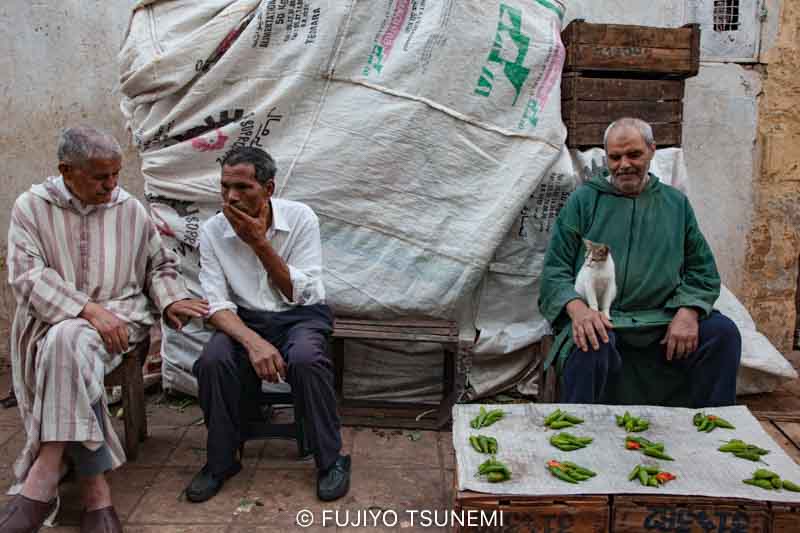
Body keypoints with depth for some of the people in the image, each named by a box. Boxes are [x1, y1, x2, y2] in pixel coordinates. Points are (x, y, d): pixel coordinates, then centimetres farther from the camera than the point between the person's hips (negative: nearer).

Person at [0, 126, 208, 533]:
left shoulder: (130, 208, 9)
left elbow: (159, 264, 20)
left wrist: (170, 299, -2)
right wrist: (89, 309, -22)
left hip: (118, 314, 0)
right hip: (53, 320, 0)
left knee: (68, 343, -34)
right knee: (65, 346, -35)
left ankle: (41, 483, -30)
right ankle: (95, 490, -30)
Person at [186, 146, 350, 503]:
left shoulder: (300, 218, -10)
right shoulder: (212, 232, -5)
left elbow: (298, 294, -11)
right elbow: (217, 305, -9)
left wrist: (260, 243, -20)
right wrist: (253, 342, -28)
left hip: (301, 316, -1)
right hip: (245, 320, 2)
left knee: (306, 358, -34)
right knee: (212, 361, -29)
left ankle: (331, 460, -13)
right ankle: (220, 461, -5)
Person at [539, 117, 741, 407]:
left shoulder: (676, 203, 18)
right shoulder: (584, 200, 9)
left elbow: (702, 270, 17)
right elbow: (555, 269, 3)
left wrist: (688, 312, -5)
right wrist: (576, 307, -18)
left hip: (663, 321, 3)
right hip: (599, 319, -3)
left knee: (723, 332, -21)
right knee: (593, 346, -36)